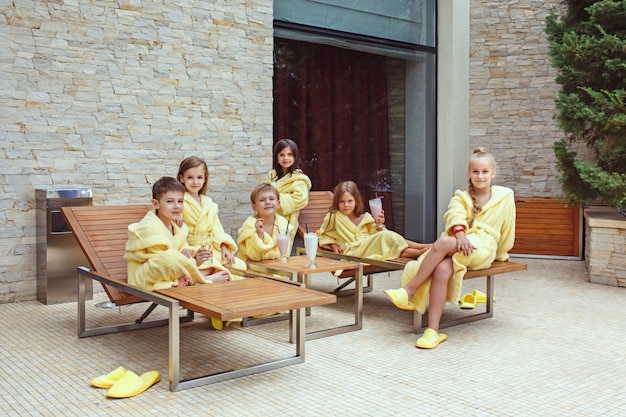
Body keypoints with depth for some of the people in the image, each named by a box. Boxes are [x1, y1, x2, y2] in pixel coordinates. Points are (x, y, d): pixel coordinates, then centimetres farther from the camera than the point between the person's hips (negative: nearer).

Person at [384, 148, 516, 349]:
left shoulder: (505, 197, 12)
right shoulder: (461, 196, 17)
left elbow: (507, 230, 19)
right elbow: (455, 213, -6)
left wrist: (501, 254, 28)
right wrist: (460, 232, -27)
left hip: (482, 248, -3)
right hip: (459, 243, 3)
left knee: (443, 242, -35)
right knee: (441, 269, -34)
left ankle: (409, 291, -30)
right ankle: (433, 331, -33)